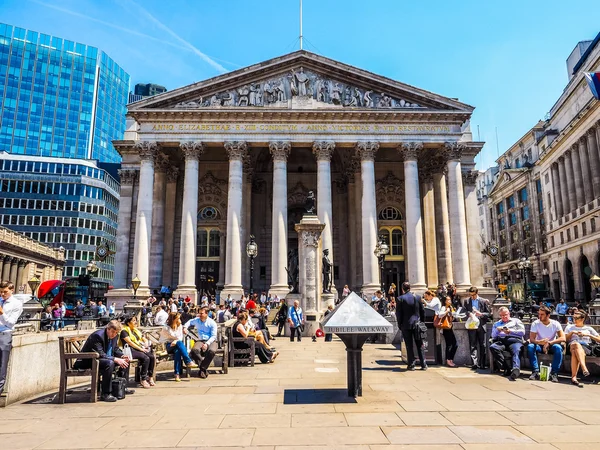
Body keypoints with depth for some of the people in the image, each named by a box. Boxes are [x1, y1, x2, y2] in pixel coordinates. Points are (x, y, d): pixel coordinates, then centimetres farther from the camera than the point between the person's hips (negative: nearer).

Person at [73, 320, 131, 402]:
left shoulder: (115, 336, -1)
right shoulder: (97, 335, -26)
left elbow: (115, 349, 11)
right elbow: (100, 354, -31)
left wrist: (122, 356, -10)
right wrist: (116, 359, -36)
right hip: (88, 360, -9)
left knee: (125, 361, 8)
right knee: (109, 363, -35)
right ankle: (105, 394, -28)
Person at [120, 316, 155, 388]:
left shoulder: (137, 331, 24)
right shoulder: (124, 331, 0)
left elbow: (145, 339, 23)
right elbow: (129, 342, -13)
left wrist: (146, 345, -1)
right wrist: (141, 349, -19)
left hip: (140, 349, 7)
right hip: (131, 350, -7)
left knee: (152, 357, -21)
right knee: (146, 358, -30)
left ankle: (150, 377, -13)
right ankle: (143, 380, -23)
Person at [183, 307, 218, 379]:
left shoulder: (212, 323, -1)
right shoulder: (196, 320, 12)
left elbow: (213, 336, -4)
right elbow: (190, 322, 35)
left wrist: (207, 344, -18)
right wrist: (185, 327, 14)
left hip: (210, 341, -3)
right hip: (200, 340, 3)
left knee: (212, 351, -38)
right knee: (194, 350, -33)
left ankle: (202, 369, -20)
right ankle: (204, 369, -23)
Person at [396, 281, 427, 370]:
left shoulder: (400, 299, -9)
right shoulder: (417, 297, 1)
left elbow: (398, 314, -7)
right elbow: (422, 311, 5)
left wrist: (400, 325, 3)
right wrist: (422, 322, 15)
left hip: (406, 325, -3)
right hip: (417, 324, 3)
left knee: (409, 346, 5)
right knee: (420, 345, 10)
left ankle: (411, 365, 7)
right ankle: (423, 365, 12)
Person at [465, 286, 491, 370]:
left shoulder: (484, 301, 4)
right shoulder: (467, 302, 9)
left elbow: (489, 314, 5)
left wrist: (481, 314, -12)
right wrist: (469, 314, -10)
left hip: (481, 325, 0)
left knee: (482, 346, 5)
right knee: (473, 345, -5)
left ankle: (482, 364, 12)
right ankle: (474, 363, -8)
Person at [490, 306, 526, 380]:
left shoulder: (516, 321, 28)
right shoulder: (496, 324, 34)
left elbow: (522, 332, 13)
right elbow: (493, 336, 20)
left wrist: (510, 331, -1)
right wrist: (497, 330, 1)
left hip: (514, 340, -2)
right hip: (501, 341, 2)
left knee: (516, 351, -37)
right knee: (492, 347, -33)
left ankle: (516, 369, -63)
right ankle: (506, 368, -36)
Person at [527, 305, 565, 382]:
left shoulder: (555, 324, -9)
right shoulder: (535, 323, -9)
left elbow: (563, 338, -21)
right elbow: (531, 339, -18)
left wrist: (549, 343, -33)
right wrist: (540, 342, -41)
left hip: (551, 346, 0)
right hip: (539, 345, 0)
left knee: (558, 347, -35)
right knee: (530, 346, -32)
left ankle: (554, 373, -27)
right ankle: (535, 372, -28)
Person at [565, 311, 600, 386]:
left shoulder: (588, 328, 24)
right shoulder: (569, 327, 27)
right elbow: (565, 339, 15)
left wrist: (588, 335, 2)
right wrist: (572, 332, 2)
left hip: (586, 347, -1)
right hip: (572, 346, 1)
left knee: (575, 353, -39)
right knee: (576, 344, -40)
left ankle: (574, 377, -48)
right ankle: (584, 369, -55)